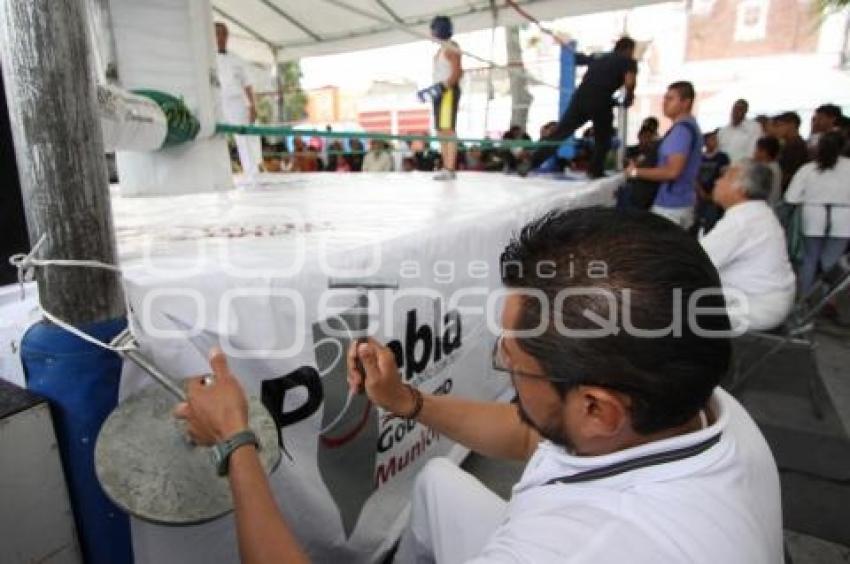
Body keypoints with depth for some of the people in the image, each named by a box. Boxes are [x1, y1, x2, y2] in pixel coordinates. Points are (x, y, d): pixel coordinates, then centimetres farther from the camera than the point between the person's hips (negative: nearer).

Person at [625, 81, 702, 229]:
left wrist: (636, 172, -16)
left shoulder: (681, 129, -18)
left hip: (671, 206, -10)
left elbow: (673, 171, -25)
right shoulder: (690, 126, 16)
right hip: (683, 203, 10)